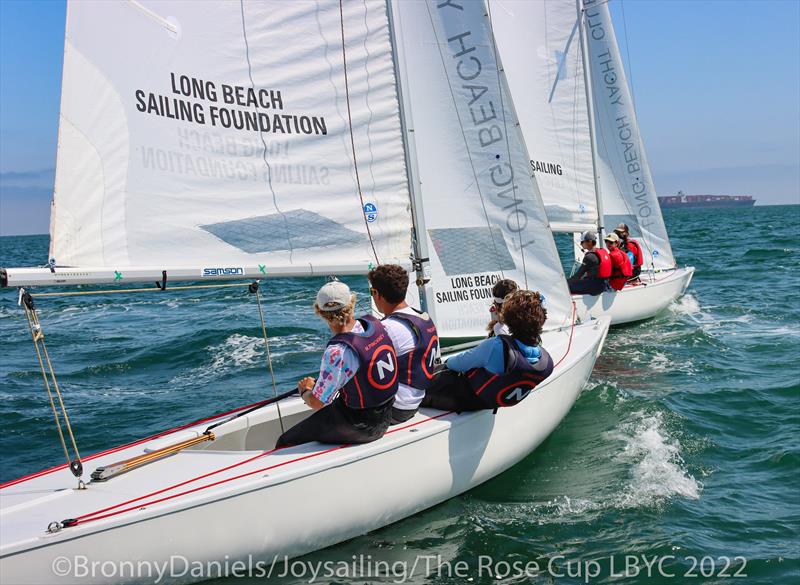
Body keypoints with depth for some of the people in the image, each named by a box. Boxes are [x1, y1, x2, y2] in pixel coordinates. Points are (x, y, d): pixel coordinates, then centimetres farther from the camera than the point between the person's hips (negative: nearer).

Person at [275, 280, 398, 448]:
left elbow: (317, 403, -20)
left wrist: (305, 390, 4)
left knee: (284, 443, 1)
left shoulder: (337, 352, -30)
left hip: (358, 427, -8)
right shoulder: (374, 324, -8)